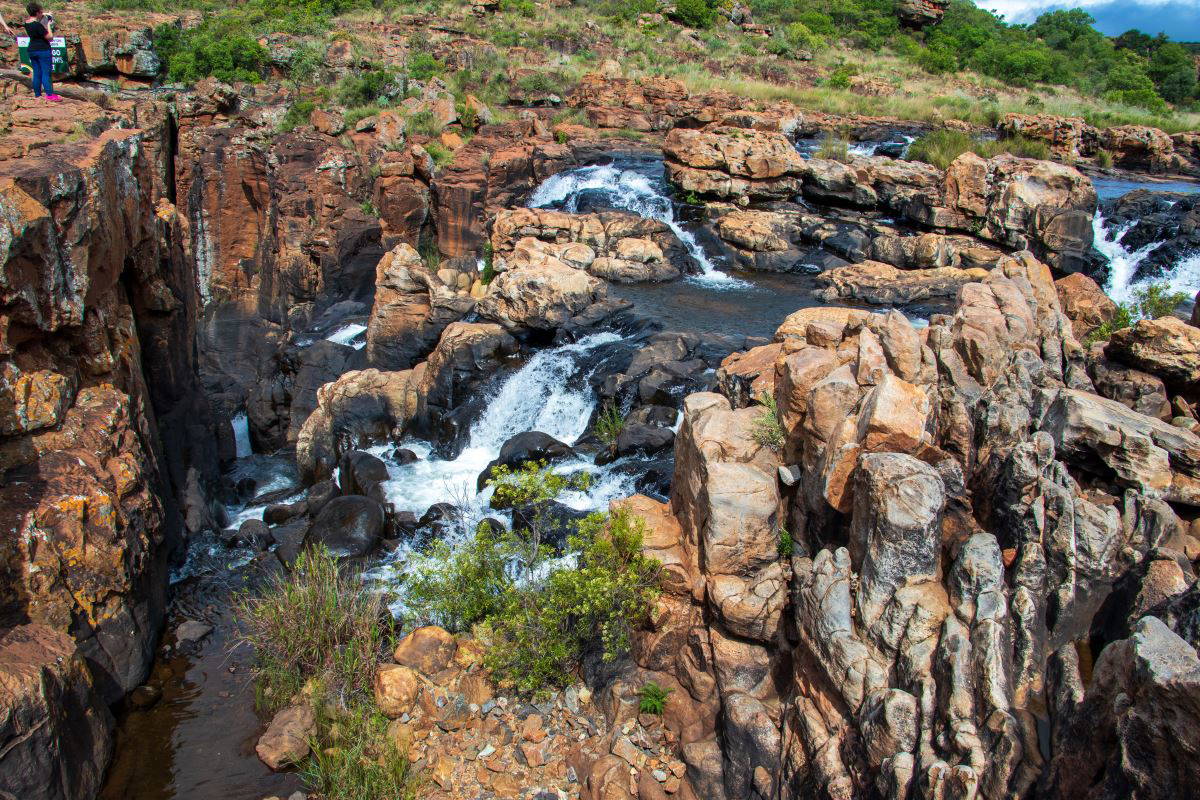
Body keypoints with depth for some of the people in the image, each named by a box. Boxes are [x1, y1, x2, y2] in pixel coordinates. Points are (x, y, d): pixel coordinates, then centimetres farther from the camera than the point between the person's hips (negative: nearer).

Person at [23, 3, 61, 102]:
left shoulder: (26, 23, 6)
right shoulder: (38, 25, -20)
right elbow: (50, 37, -18)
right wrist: (49, 26, -5)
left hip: (32, 50, 8)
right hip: (43, 50, -8)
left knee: (37, 73, 12)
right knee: (46, 73, -5)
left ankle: (37, 94, 16)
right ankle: (50, 95, -6)